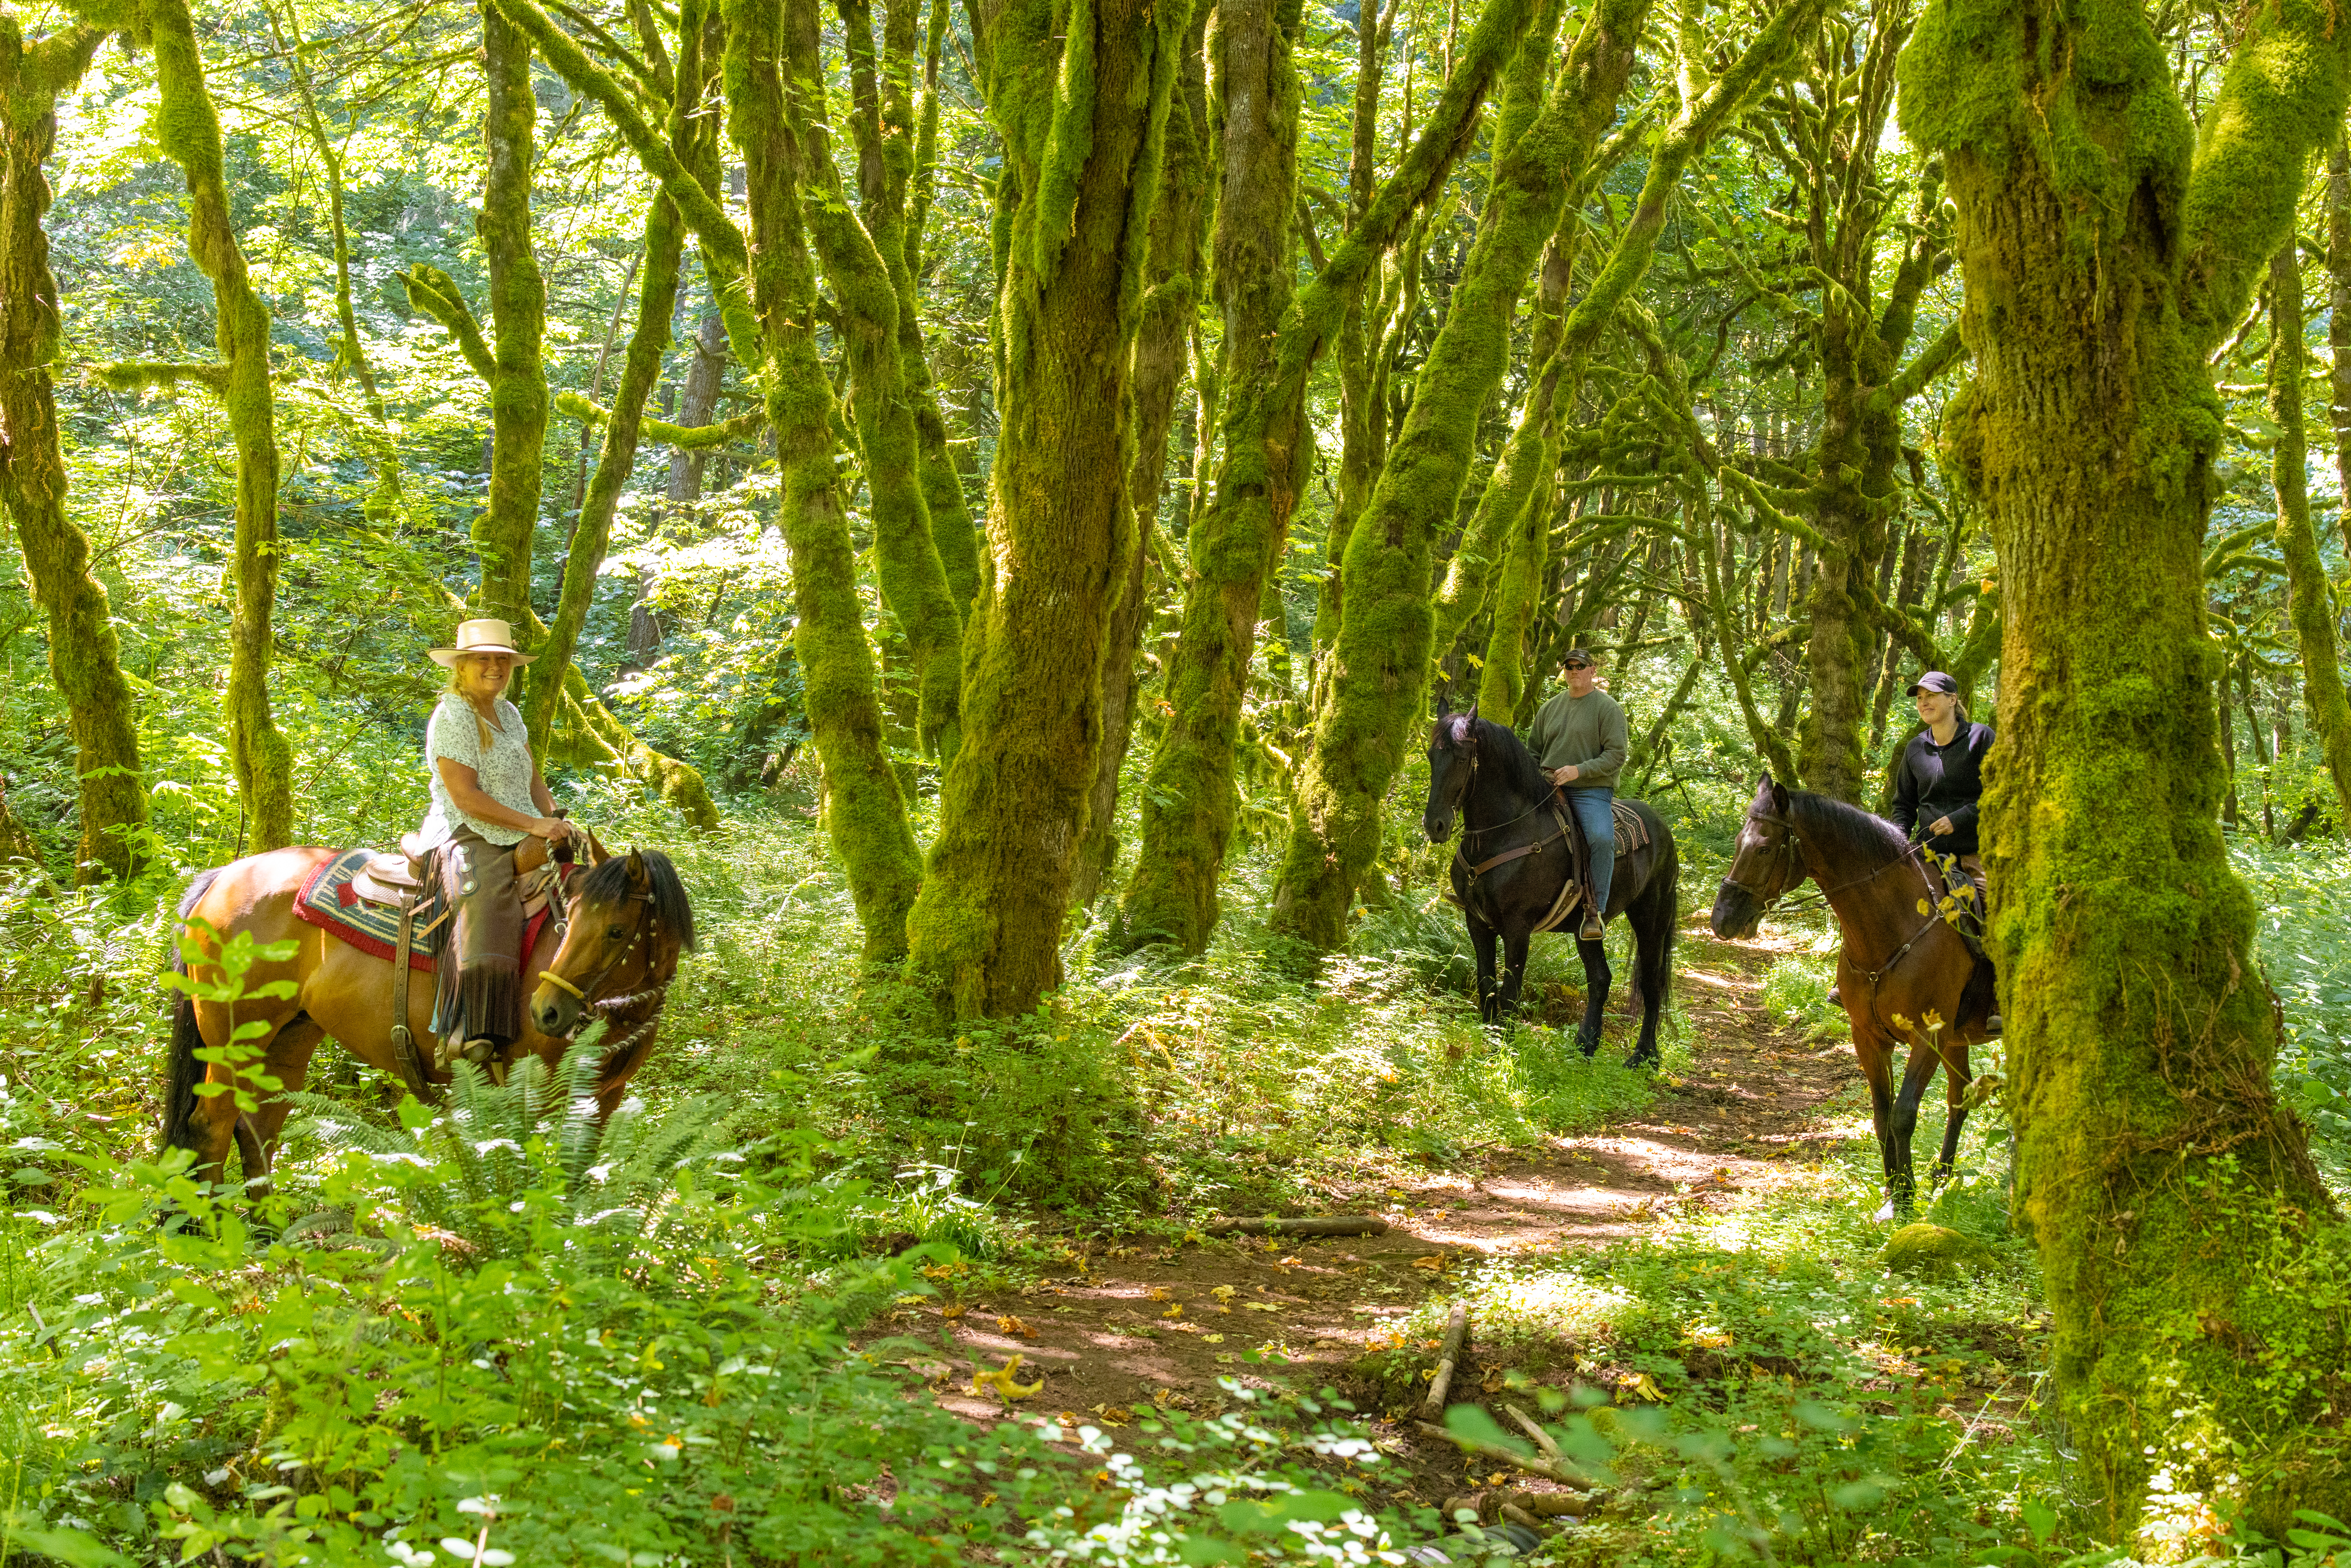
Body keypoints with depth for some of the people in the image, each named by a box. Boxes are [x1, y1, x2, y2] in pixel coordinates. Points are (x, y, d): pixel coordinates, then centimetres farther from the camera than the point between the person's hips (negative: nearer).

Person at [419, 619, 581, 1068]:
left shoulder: (509, 714, 17)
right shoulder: (452, 717, -10)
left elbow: (533, 781, 19)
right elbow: (465, 797, -17)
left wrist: (557, 823, -1)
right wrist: (535, 825, -19)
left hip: (519, 839, 9)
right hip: (468, 837, -9)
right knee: (487, 914, -31)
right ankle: (463, 1036, -37)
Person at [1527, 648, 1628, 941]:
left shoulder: (1607, 707, -1)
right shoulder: (1550, 708, 16)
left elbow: (1616, 756, -9)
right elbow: (1533, 749, 25)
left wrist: (1578, 770, -20)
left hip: (1591, 791, -6)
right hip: (1549, 788, 6)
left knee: (1601, 838, -32)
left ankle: (1595, 910, -28)